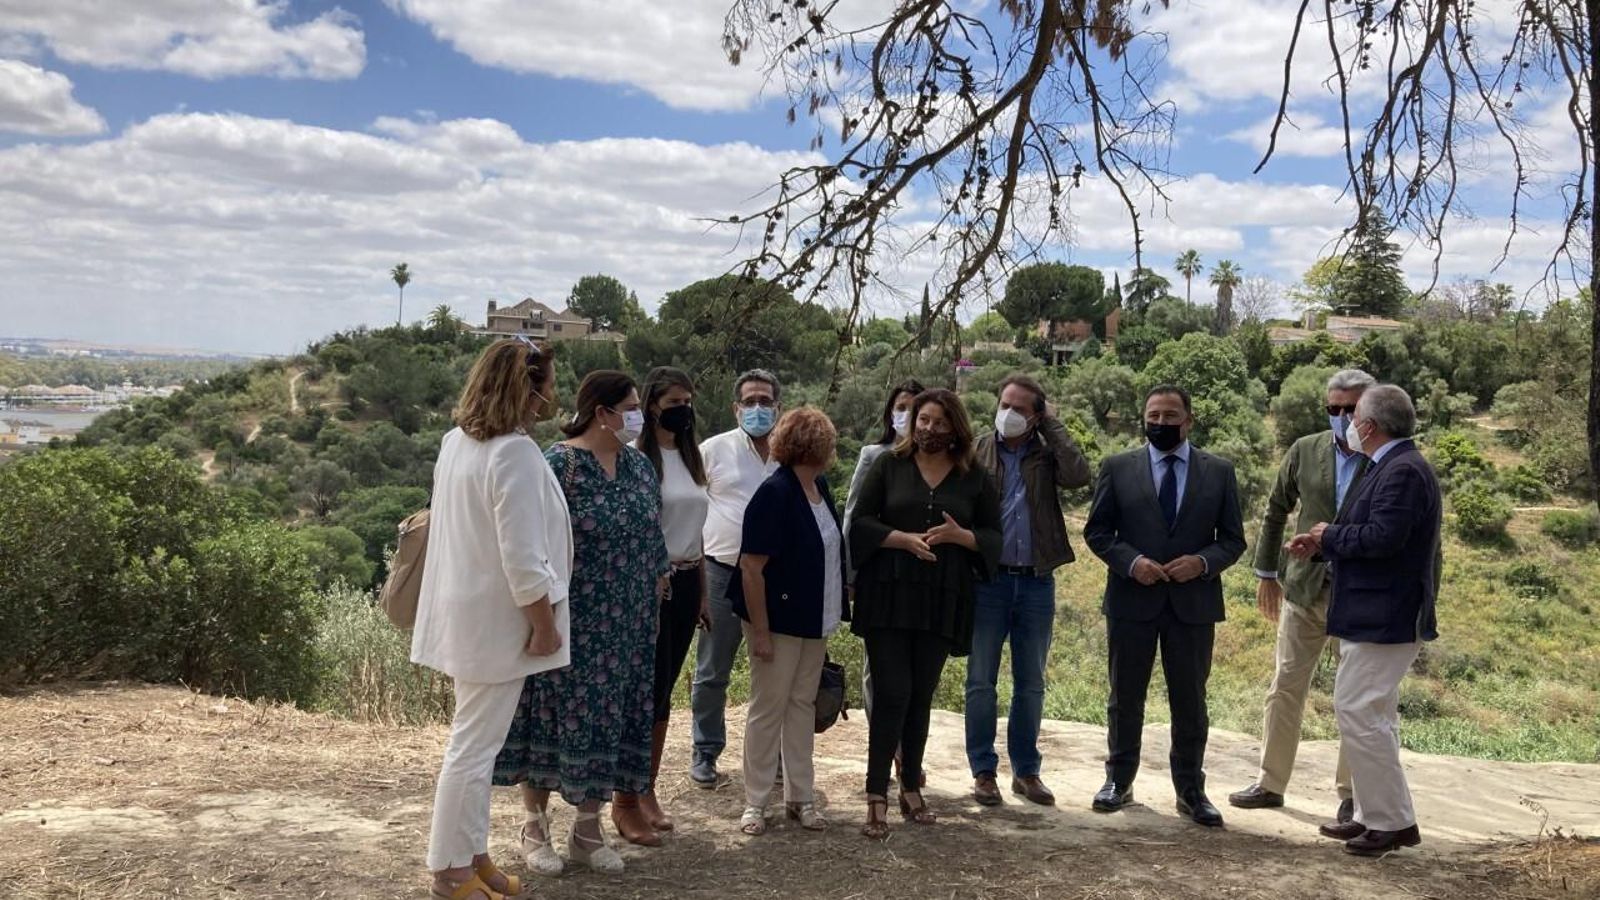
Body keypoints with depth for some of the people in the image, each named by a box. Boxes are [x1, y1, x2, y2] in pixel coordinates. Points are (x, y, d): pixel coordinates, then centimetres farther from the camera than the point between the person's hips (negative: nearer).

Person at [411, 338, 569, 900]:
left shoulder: (457, 442, 8)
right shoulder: (514, 453, -21)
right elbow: (522, 558, -23)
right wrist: (545, 626, -14)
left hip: (468, 615, 10)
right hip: (496, 622, -9)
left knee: (475, 743, 18)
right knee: (474, 747, 1)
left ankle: (471, 854, 27)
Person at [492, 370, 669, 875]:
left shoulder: (639, 466, 8)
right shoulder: (558, 464, -13)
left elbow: (652, 538, 14)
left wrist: (653, 603, 13)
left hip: (624, 626, 6)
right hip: (568, 620, -6)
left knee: (608, 719, 9)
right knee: (553, 716, 3)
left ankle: (588, 832, 20)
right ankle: (535, 828, 19)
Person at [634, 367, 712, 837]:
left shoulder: (692, 458, 13)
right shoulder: (639, 458, -10)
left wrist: (703, 592, 18)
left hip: (686, 581, 7)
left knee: (664, 690, 10)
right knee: (652, 689, -4)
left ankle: (646, 788, 19)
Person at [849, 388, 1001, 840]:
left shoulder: (974, 477, 7)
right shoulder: (889, 466, 4)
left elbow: (994, 537, 8)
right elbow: (861, 523, 0)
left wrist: (960, 535, -13)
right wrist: (904, 539, -16)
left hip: (942, 601, 2)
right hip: (889, 597, -2)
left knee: (921, 697, 10)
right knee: (891, 694, -7)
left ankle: (911, 788, 22)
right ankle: (877, 798, -2)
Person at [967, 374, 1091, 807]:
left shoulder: (1047, 454, 5)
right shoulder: (977, 451, 1)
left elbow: (1079, 475, -15)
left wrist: (1052, 427, -7)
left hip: (1036, 582, 2)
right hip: (988, 580, -1)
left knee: (1031, 684, 11)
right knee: (981, 681, 4)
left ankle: (1026, 770, 22)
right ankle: (983, 771, 15)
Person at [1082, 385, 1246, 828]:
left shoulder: (1219, 472, 4)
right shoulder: (1117, 468, 2)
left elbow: (1233, 539, 5)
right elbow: (1096, 531, 3)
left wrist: (1203, 562, -14)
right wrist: (1131, 562, -14)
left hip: (1194, 602, 0)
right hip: (1132, 599, 0)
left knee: (1191, 702, 8)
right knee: (1125, 698, 10)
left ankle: (1190, 790, 20)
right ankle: (1119, 780, 24)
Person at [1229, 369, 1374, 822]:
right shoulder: (1305, 451, 2)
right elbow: (1276, 512, 12)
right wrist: (1267, 573, 12)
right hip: (1305, 590, 3)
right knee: (1286, 687, 7)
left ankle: (1351, 793, 21)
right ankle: (1270, 784, 19)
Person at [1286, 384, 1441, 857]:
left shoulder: (1403, 471, -18)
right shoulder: (1391, 467, 15)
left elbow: (1381, 538, -26)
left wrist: (1330, 535, -11)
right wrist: (1321, 547, 10)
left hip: (1384, 618, -11)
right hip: (1376, 616, 11)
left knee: (1359, 712, -9)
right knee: (1374, 714, 15)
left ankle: (1394, 822, 0)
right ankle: (1376, 816, 24)